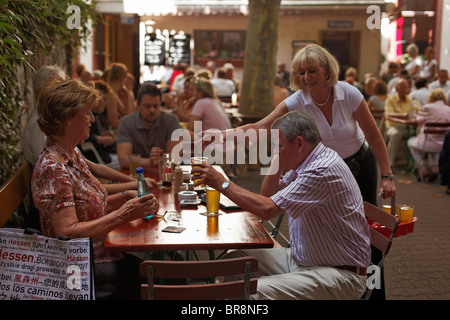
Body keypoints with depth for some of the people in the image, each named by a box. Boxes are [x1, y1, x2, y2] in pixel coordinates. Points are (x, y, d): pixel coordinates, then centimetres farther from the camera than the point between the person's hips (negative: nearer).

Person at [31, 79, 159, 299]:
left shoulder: (73, 155, 9)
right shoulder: (53, 168, -20)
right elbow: (68, 232, -25)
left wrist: (125, 198, 0)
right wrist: (121, 215, -23)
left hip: (101, 254, 8)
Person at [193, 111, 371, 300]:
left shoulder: (324, 170, -24)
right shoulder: (302, 163, 7)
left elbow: (268, 210, -27)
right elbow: (268, 195, 17)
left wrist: (222, 183, -18)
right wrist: (277, 161, 1)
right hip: (300, 259, 10)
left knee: (257, 290, -29)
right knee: (235, 259, -1)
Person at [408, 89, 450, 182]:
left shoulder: (428, 108, -6)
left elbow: (418, 120, 8)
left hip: (428, 143, -5)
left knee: (411, 142, 29)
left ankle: (423, 170, 23)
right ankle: (434, 168, 25)